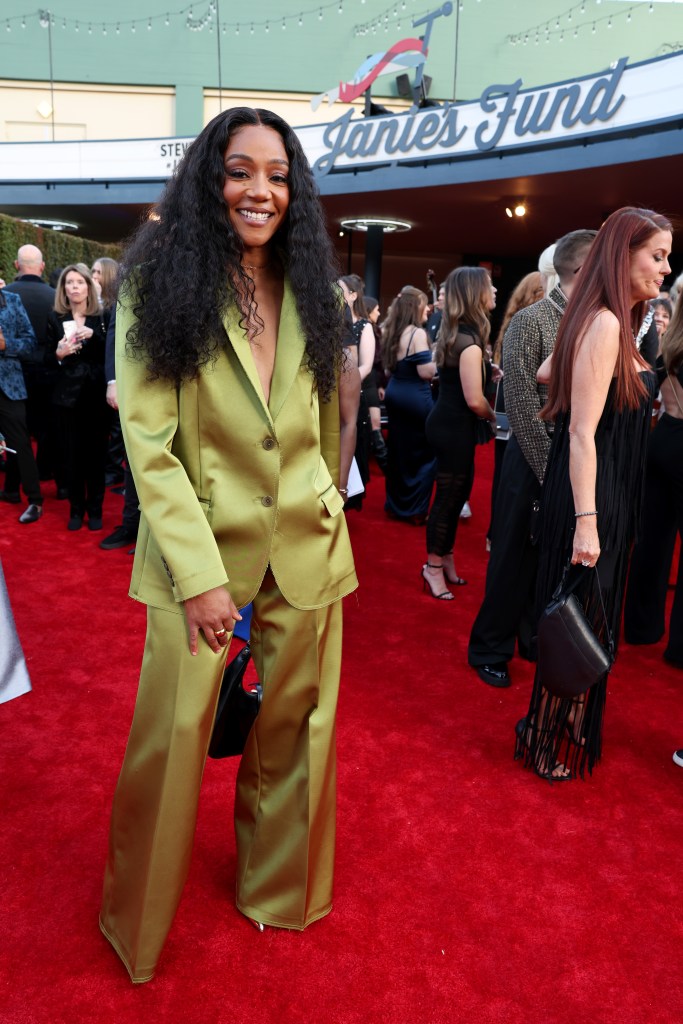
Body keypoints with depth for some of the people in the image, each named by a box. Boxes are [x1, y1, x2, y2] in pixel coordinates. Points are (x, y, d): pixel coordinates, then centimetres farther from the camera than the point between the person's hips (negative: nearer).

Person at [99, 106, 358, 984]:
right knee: (172, 738, 6)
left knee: (294, 729, 13)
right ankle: (136, 926, 34)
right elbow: (148, 439, -12)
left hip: (305, 550, 4)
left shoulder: (309, 289, 8)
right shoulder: (160, 283, -5)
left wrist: (328, 511, 11)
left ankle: (281, 893, 40)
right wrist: (200, 573, -17)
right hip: (201, 548, -3)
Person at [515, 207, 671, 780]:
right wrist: (586, 521, -25)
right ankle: (550, 744, 21)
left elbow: (545, 372, 24)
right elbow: (582, 433, -23)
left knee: (589, 620, 18)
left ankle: (568, 729, 35)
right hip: (591, 498, -10)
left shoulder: (617, 324, 11)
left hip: (609, 495, 10)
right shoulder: (604, 324, -18)